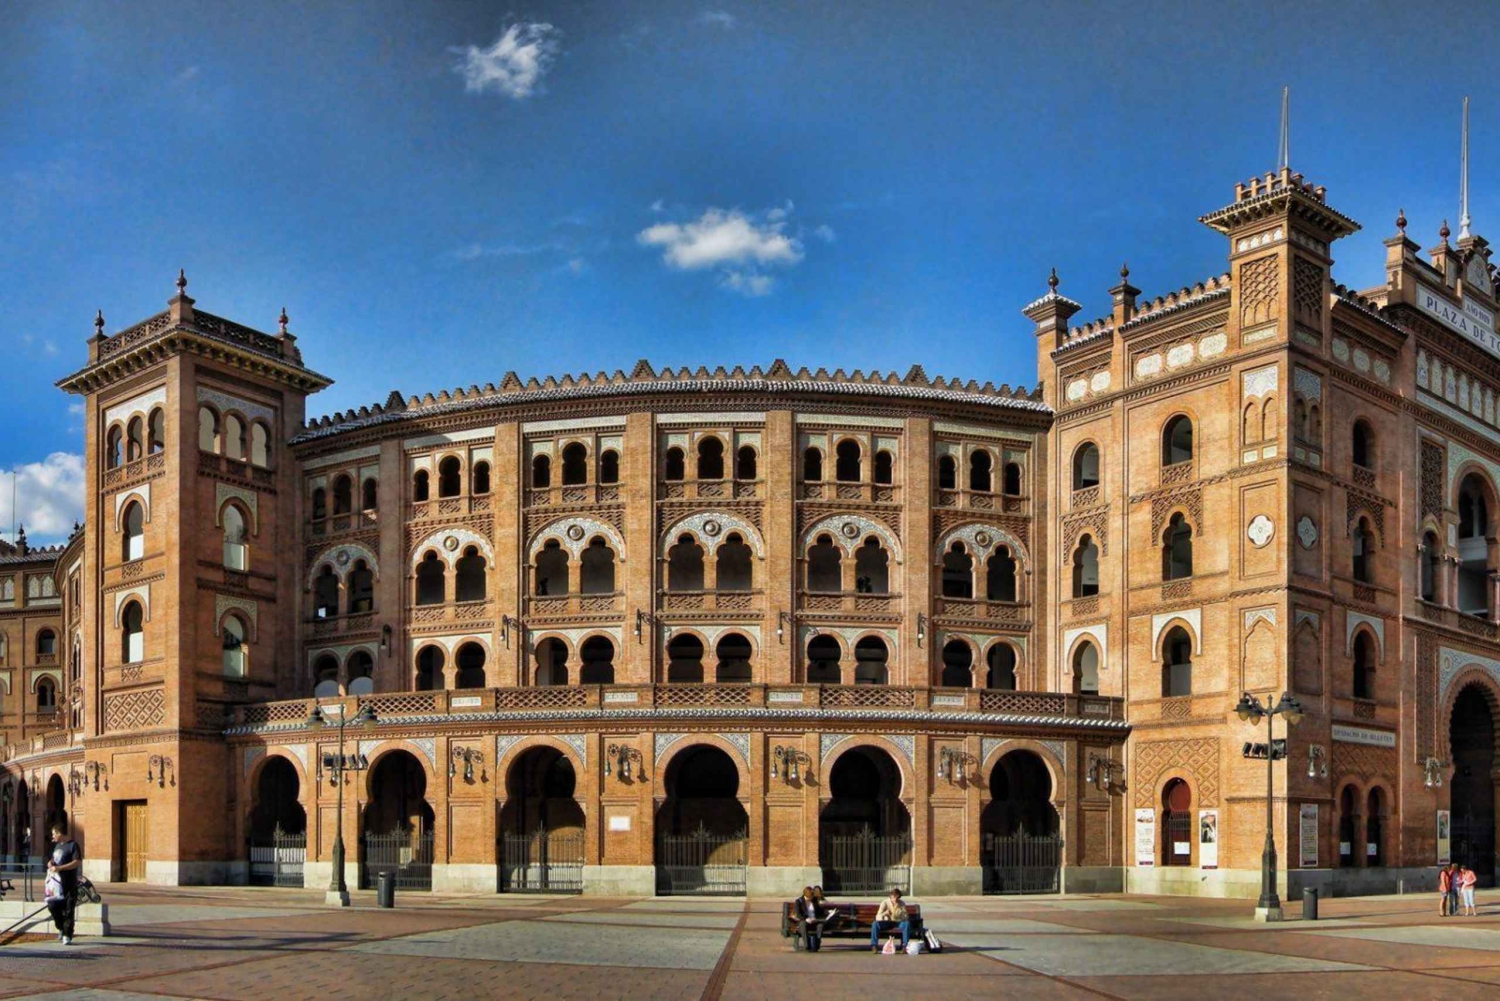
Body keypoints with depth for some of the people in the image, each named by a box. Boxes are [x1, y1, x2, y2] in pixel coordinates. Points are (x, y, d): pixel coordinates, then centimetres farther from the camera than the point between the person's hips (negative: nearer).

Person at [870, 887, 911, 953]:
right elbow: (877, 917, -15)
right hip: (887, 922, -1)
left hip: (898, 923, 1)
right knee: (875, 923, -30)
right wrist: (884, 913, -37)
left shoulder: (902, 904, -3)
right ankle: (874, 946, -29)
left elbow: (905, 918, -12)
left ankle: (905, 946, -32)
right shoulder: (885, 902, -9)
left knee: (907, 923, -33)